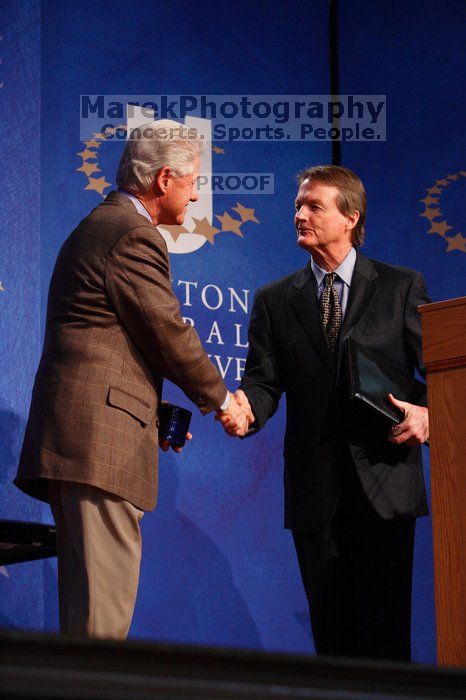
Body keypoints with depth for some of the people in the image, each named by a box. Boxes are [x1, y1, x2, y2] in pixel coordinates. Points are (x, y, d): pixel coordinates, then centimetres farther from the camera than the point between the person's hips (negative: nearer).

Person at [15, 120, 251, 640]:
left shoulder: (95, 227, 23)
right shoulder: (134, 236, -9)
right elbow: (169, 335, -9)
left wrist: (156, 413, 20)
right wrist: (221, 399, 5)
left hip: (65, 439, 11)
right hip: (100, 437, -11)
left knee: (85, 596, 12)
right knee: (103, 602, -11)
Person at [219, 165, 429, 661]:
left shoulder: (401, 288, 7)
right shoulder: (274, 301, 12)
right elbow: (264, 381, 3)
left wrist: (426, 414, -13)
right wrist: (246, 408, -19)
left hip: (384, 484, -2)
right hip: (314, 488, 2)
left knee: (385, 626, -7)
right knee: (331, 628, 5)